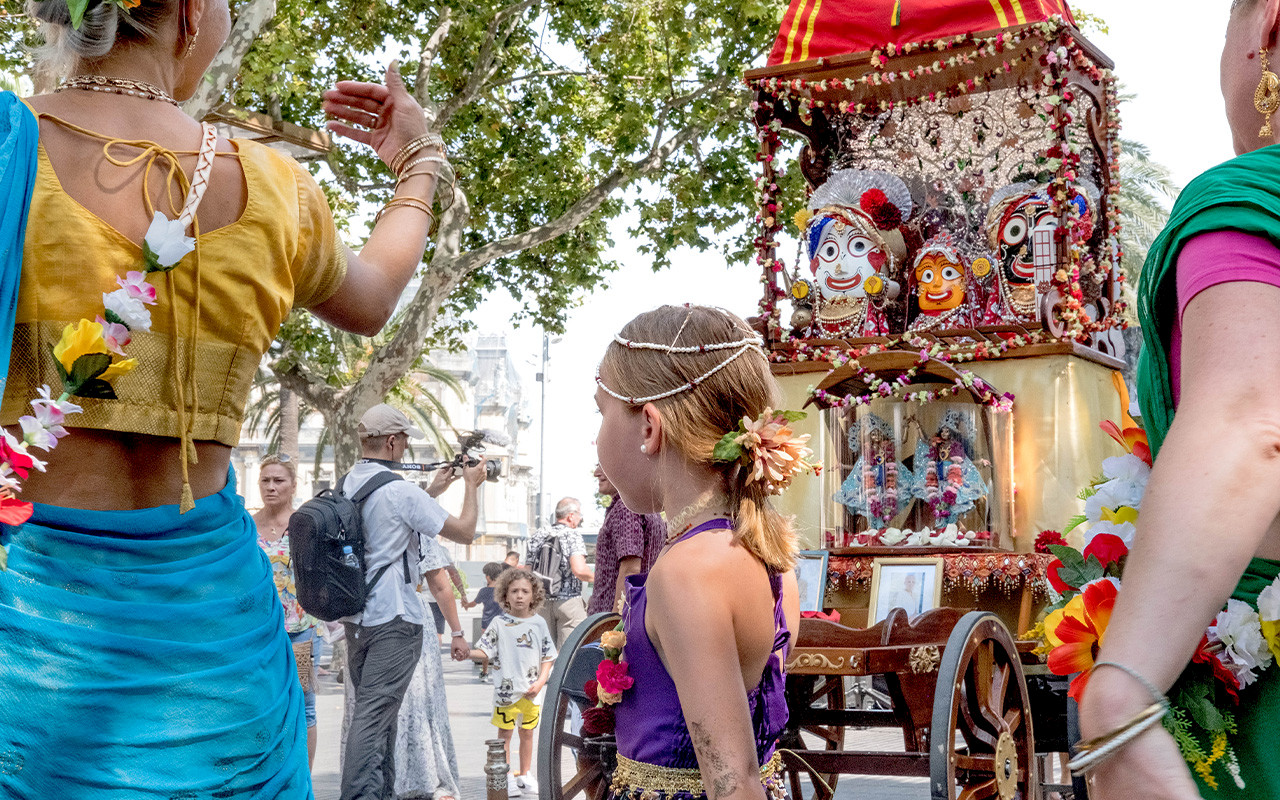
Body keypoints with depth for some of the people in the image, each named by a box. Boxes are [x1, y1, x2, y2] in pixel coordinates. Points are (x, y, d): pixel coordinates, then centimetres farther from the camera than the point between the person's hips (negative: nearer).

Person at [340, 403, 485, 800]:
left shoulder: (346, 485, 9)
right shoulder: (399, 490, -15)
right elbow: (464, 531, -9)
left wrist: (432, 491, 26)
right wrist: (472, 485, 6)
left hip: (355, 616, 8)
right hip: (394, 618, -8)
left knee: (374, 709, 15)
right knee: (373, 714, -9)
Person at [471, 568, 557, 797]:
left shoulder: (539, 623, 1)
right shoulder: (499, 623, -4)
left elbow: (548, 656, 5)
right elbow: (484, 652, -5)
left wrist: (540, 682, -5)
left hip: (532, 691, 2)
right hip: (506, 690, -2)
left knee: (527, 732, 13)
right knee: (505, 733, 4)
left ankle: (524, 775, 27)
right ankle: (507, 777, 15)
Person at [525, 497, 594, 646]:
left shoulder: (538, 536, 10)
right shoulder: (572, 535, -7)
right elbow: (579, 570, -19)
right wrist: (595, 577, -1)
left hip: (541, 602, 6)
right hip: (569, 600, -5)